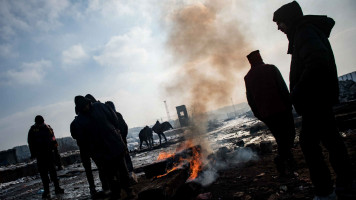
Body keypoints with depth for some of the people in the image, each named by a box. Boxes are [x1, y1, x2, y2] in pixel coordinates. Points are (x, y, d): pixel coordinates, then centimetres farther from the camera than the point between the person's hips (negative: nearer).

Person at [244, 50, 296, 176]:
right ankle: (283, 159, -12)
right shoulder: (271, 69, 1)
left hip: (265, 113, 4)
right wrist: (288, 104, -1)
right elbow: (283, 88, -6)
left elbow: (250, 99, 8)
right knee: (289, 134, 7)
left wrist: (258, 113, 14)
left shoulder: (248, 77, 9)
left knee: (280, 138, 12)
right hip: (281, 108, -3)